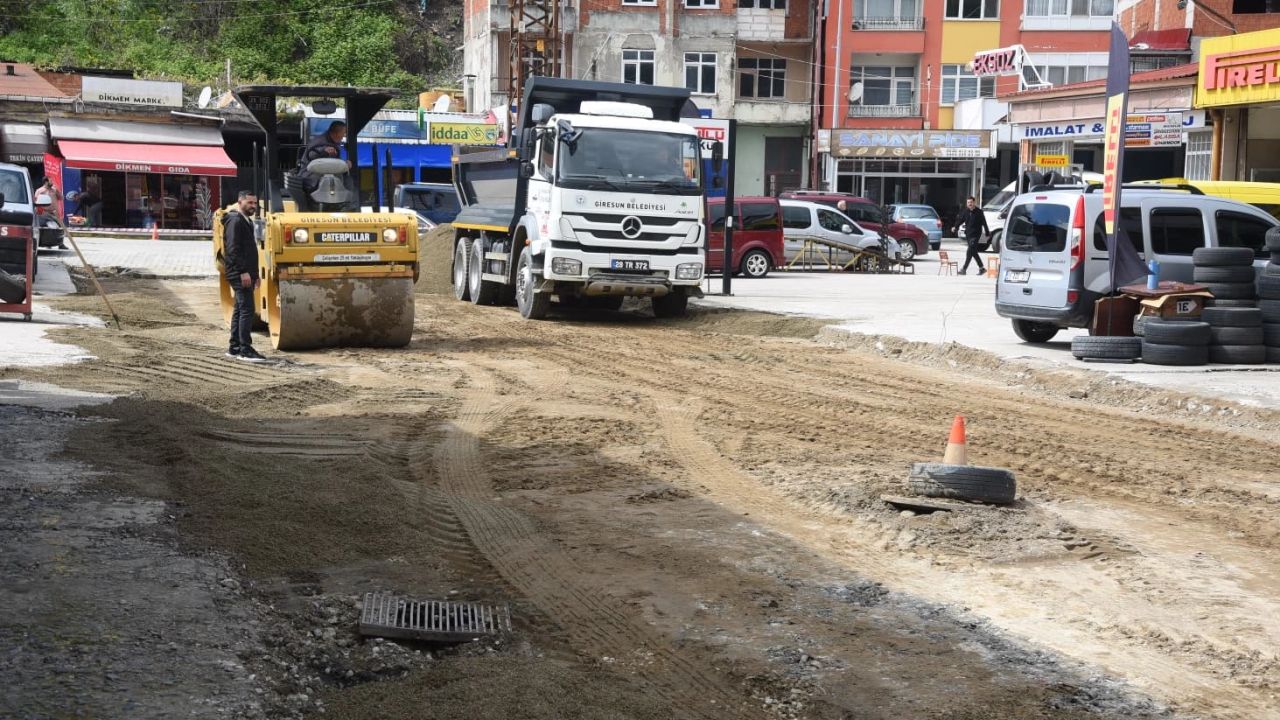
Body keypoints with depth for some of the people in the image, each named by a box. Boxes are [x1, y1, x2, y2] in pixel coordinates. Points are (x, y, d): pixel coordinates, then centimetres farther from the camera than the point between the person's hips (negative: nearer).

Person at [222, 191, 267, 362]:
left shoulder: (246, 221, 21)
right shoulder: (235, 221, -11)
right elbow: (233, 249, -20)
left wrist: (255, 274, 25)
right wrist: (243, 271, -25)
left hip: (246, 274, 11)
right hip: (240, 275, -11)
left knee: (240, 310, 13)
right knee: (247, 309, -13)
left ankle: (234, 348, 19)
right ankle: (245, 349, -14)